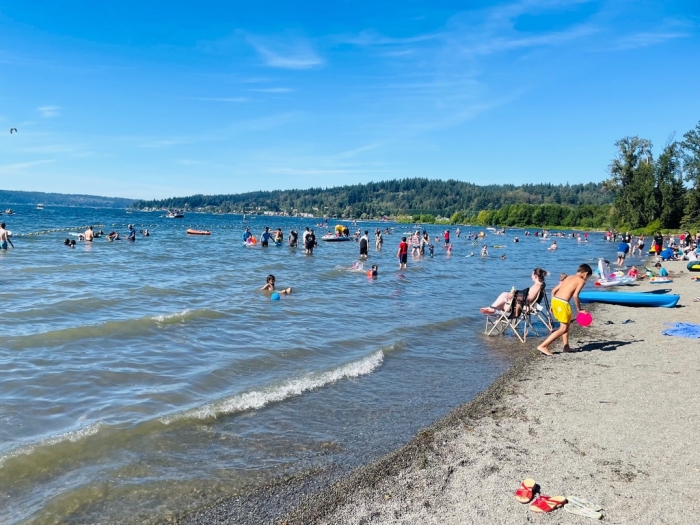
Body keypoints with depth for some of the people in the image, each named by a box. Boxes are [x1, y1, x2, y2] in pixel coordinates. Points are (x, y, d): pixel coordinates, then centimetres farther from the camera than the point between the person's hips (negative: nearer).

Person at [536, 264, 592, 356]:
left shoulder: (569, 277, 23)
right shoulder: (581, 281, 2)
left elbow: (554, 290, 19)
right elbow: (575, 295, -13)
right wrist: (579, 309, -4)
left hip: (554, 300, 8)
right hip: (562, 303, -8)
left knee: (567, 324, 24)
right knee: (563, 329, -1)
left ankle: (566, 346, 28)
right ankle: (543, 346, -8)